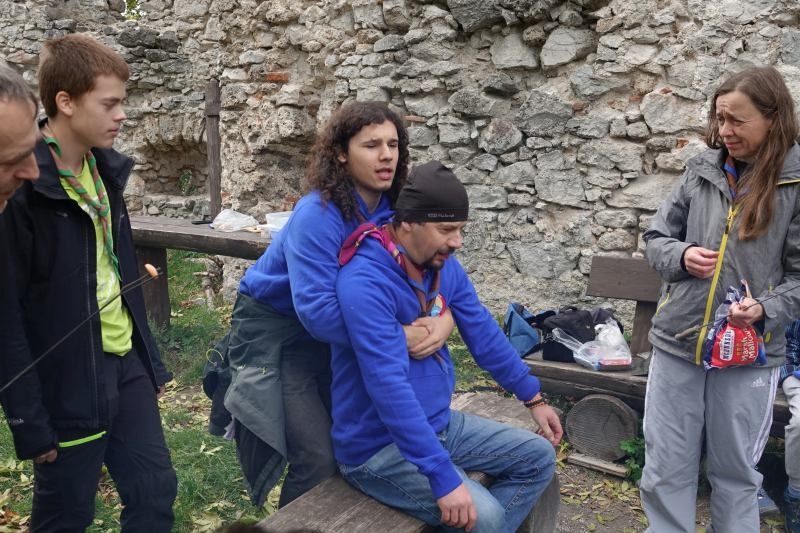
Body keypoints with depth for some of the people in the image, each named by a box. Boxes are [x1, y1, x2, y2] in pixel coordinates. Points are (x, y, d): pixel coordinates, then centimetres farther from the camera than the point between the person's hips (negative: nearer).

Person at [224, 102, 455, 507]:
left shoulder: (395, 210, -10)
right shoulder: (318, 215, -30)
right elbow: (316, 310, -37)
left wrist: (443, 320, -27)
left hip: (328, 331, 7)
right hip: (274, 330, -7)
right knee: (318, 457, -8)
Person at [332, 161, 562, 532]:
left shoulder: (445, 267, 0)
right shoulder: (365, 283, -27)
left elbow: (484, 335, 12)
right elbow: (390, 387, -33)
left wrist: (533, 398, 18)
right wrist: (444, 477, -35)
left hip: (439, 422, 9)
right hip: (379, 446, -8)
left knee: (539, 458, 7)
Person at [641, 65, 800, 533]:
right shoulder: (701, 171, 3)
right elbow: (656, 239, 10)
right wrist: (681, 256, -11)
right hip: (676, 342, 3)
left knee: (734, 470, 14)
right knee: (665, 468, 11)